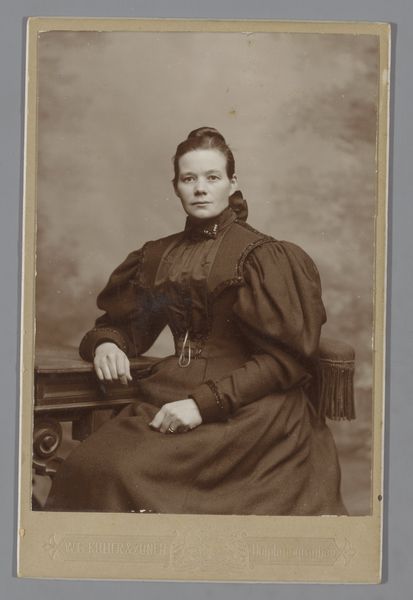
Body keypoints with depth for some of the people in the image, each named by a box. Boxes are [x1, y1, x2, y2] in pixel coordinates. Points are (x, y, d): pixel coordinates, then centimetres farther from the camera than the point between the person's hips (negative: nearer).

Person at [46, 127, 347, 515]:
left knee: (118, 473, -28)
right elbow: (122, 323, 24)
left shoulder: (262, 255, -1)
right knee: (86, 467, -24)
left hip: (243, 407, -5)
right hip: (170, 392, 5)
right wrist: (106, 344, -2)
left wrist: (204, 403, -18)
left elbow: (281, 360, -7)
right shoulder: (159, 256, 16)